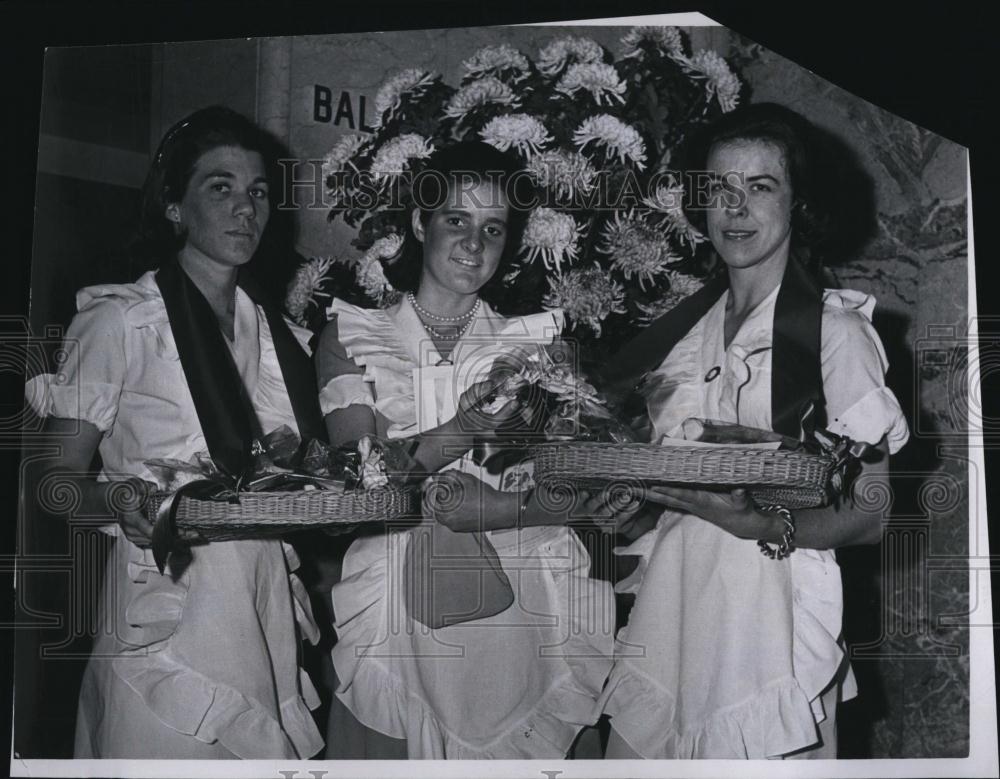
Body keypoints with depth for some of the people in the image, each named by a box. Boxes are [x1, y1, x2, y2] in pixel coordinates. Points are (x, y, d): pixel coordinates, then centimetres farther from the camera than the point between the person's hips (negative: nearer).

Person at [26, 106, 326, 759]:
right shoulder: (119, 321, -5)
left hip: (267, 620, 5)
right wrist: (120, 501, -23)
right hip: (166, 624, -5)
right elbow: (58, 478, -5)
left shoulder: (278, 332, 11)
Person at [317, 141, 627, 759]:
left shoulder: (538, 338, 7)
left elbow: (584, 491, -1)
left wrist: (492, 509, -17)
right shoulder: (353, 336, 6)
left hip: (516, 609, 1)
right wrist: (459, 435, -22)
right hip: (397, 617, 0)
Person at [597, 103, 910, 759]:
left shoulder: (836, 329, -9)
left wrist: (757, 523, -23)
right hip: (668, 609, 5)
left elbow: (869, 516, -8)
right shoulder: (685, 325, 9)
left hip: (769, 624, -5)